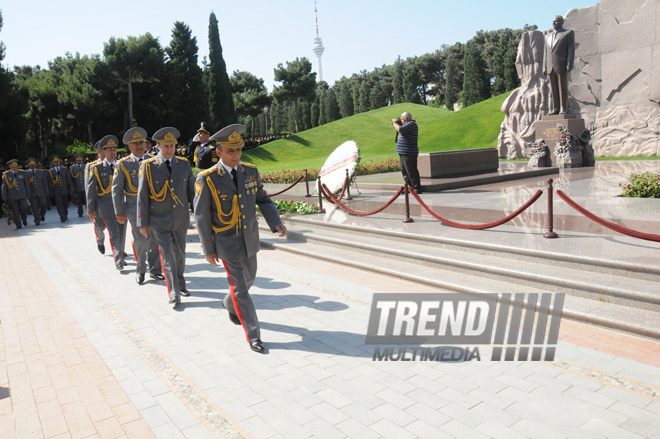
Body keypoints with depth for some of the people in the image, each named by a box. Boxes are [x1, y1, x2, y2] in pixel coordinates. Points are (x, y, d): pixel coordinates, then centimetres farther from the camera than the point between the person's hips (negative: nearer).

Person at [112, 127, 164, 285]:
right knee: (141, 238, -10)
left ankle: (155, 270, 21)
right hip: (134, 207, -3)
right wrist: (119, 211, -6)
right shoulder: (123, 164, -1)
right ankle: (140, 270, 12)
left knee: (154, 238, 6)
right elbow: (116, 189, -1)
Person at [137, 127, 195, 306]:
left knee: (180, 254, 16)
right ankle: (174, 293, 2)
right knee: (167, 256, -4)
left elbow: (191, 191, 9)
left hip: (181, 219, 3)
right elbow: (142, 196, -3)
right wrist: (143, 222, -5)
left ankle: (180, 284, 35)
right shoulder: (148, 166, -4)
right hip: (160, 220, -3)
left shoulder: (184, 164, 4)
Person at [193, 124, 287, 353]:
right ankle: (253, 335, 11)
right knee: (239, 288, -2)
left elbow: (263, 199, 5)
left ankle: (230, 304, 54)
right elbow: (201, 216, -11)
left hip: (250, 238, 6)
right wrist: (208, 249, -9)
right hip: (226, 242, -5)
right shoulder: (206, 179, -16)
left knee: (249, 278, 23)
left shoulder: (250, 171, -3)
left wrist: (276, 222, -12)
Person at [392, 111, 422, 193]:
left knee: (411, 171, -8)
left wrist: (395, 123, -7)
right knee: (405, 172, 14)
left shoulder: (411, 124, -13)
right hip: (404, 153, 11)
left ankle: (417, 188, -2)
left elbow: (401, 130, -23)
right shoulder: (408, 124, 19)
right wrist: (398, 123, 11)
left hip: (409, 153, -11)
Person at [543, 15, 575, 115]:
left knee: (563, 88, -4)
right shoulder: (548, 36, 20)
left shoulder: (568, 33, 6)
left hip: (562, 65, -4)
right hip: (550, 67, 4)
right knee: (553, 89, 2)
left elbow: (571, 49, -2)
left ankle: (564, 109, -4)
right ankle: (555, 109, 4)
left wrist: (569, 64, -13)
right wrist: (544, 67, 8)